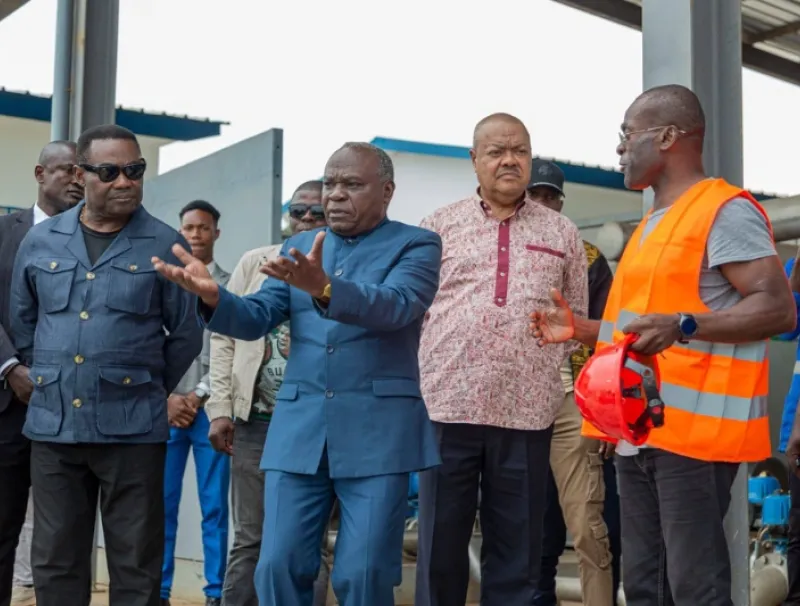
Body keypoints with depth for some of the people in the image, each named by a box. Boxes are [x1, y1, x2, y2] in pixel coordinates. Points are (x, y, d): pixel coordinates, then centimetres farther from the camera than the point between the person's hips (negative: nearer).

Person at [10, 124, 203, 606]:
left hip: (133, 428, -3)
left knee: (136, 566, 5)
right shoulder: (40, 241, 8)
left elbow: (186, 334, 3)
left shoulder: (166, 245, -2)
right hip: (52, 425, 3)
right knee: (55, 563, 11)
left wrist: (151, 390, 8)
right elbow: (22, 321, 19)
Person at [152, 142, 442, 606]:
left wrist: (322, 288, -36)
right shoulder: (298, 248, 15)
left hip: (377, 430, -4)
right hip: (299, 427, 4)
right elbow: (256, 318, 6)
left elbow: (394, 306, -18)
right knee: (280, 567, 2)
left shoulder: (416, 245, 1)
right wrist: (212, 296, -16)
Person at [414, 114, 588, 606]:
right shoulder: (439, 225, 7)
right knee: (440, 544, 8)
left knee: (517, 550, 10)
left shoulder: (563, 233, 10)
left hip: (527, 414, 1)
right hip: (448, 406, 0)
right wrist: (418, 378, 0)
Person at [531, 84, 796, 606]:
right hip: (641, 431, 9)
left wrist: (683, 326, -29)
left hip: (694, 431, -9)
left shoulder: (725, 210, -9)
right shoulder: (654, 222, 20)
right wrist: (582, 329, 16)